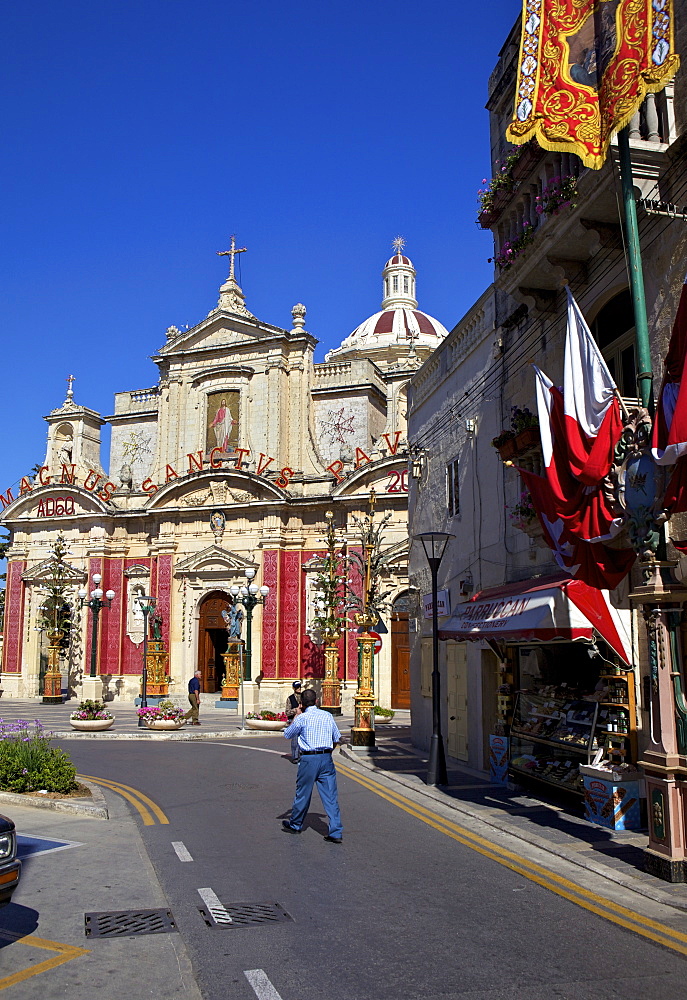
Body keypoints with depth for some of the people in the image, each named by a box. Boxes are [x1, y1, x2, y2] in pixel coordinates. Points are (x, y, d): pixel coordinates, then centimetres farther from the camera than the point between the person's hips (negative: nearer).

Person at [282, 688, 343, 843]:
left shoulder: (302, 718, -6)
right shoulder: (327, 716, 6)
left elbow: (287, 734, 10)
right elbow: (337, 738, 12)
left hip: (309, 759, -3)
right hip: (326, 758, 3)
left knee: (303, 794, 13)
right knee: (331, 796, 3)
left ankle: (295, 825, 31)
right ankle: (335, 833, -1)